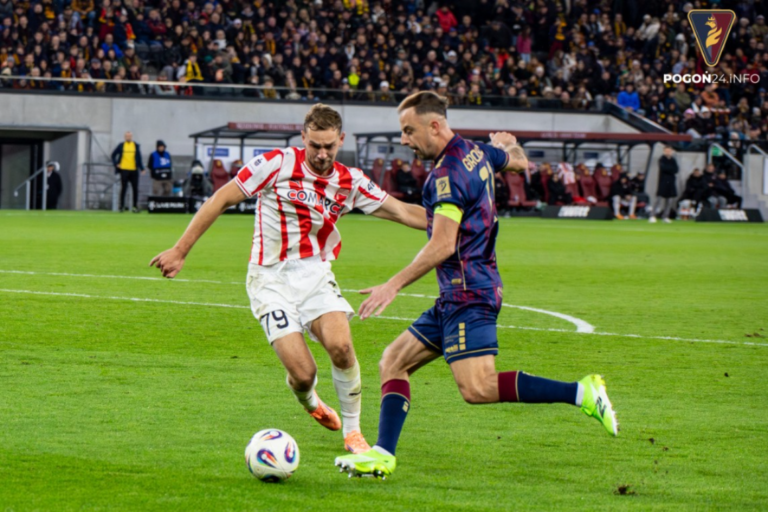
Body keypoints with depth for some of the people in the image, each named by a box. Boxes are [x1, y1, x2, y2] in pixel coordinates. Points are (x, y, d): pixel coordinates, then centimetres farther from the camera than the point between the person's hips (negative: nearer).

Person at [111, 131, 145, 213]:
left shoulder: (136, 146, 9)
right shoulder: (121, 145, 4)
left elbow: (139, 158, 10)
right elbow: (113, 155, 11)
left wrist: (142, 169, 2)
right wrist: (116, 164, 0)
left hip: (134, 170, 2)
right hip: (124, 170, -2)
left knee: (135, 189, 0)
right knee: (123, 188, -1)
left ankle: (135, 206, 7)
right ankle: (122, 206, 5)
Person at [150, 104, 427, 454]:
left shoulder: (349, 182, 3)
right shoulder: (278, 164, -10)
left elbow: (402, 212, 10)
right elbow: (222, 199, -6)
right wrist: (180, 251, -7)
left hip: (315, 273, 3)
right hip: (271, 278, -3)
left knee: (340, 345, -25)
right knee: (303, 374, -15)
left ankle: (352, 432, -3)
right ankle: (308, 401, 26)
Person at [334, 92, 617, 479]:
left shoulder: (447, 173, -17)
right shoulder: (476, 152, 11)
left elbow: (443, 247, -22)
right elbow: (519, 162, 32)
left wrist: (393, 286, -20)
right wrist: (508, 144, 56)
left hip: (469, 292, -11)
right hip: (457, 295, 11)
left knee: (477, 387, -20)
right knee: (394, 361, 10)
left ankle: (580, 393, -19)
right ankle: (382, 455, 4)